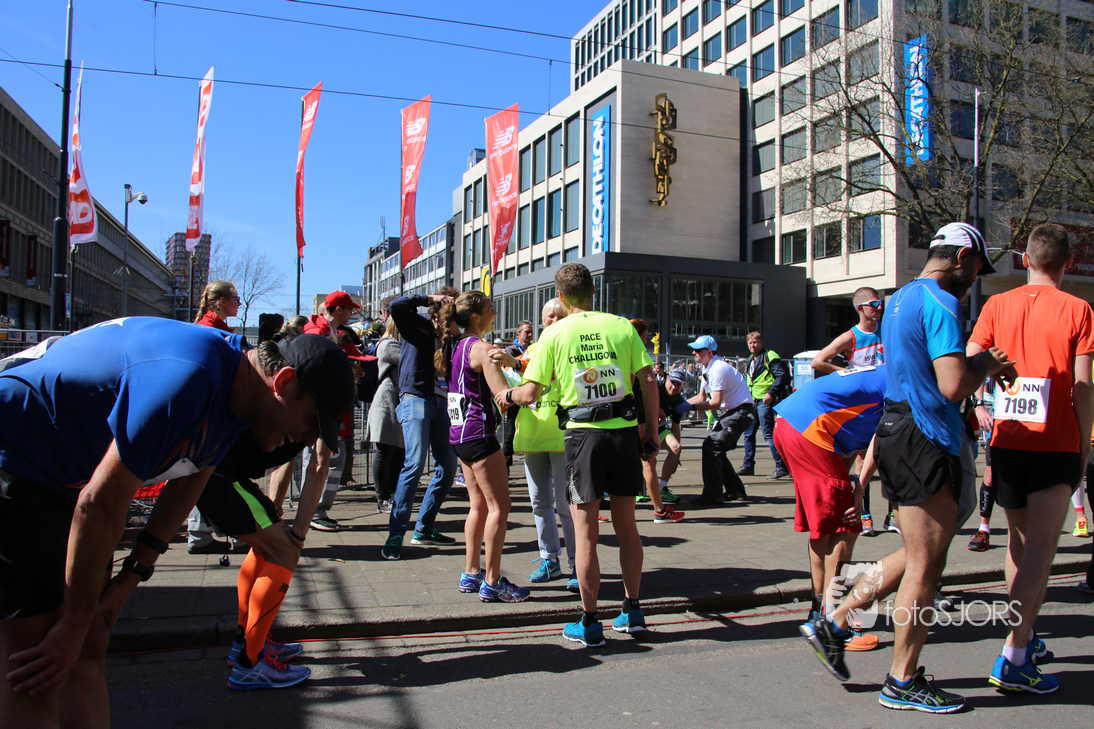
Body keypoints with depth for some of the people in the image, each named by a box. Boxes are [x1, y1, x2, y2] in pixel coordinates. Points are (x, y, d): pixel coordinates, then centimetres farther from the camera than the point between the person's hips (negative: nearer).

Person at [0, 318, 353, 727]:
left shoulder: (237, 396, -2)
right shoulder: (190, 375, -32)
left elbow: (188, 482, 11)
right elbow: (100, 504, -27)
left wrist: (133, 575, 11)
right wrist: (73, 625, -16)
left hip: (63, 478, 9)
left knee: (88, 655, 9)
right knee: (35, 679, -9)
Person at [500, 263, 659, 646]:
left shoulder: (554, 333, -1)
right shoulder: (621, 326, 4)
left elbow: (530, 394, -2)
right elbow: (648, 380, 0)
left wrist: (507, 394, 19)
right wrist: (652, 430, 9)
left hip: (584, 433, -3)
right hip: (625, 431, 3)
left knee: (586, 532, 4)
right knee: (626, 525, 15)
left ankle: (589, 623, 11)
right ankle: (632, 610, 24)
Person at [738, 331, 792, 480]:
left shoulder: (769, 356, -9)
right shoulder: (751, 359, 17)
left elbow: (783, 376, -17)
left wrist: (771, 393, -23)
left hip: (765, 401, -9)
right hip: (753, 401, 9)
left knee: (769, 434, -10)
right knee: (748, 433, 11)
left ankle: (782, 467, -5)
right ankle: (748, 466, 21)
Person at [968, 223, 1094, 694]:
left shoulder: (997, 305, 4)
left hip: (1008, 443, 4)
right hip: (1056, 445, -4)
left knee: (1019, 541, 18)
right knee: (1040, 548, -2)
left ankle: (1023, 635, 30)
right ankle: (1013, 658, -6)